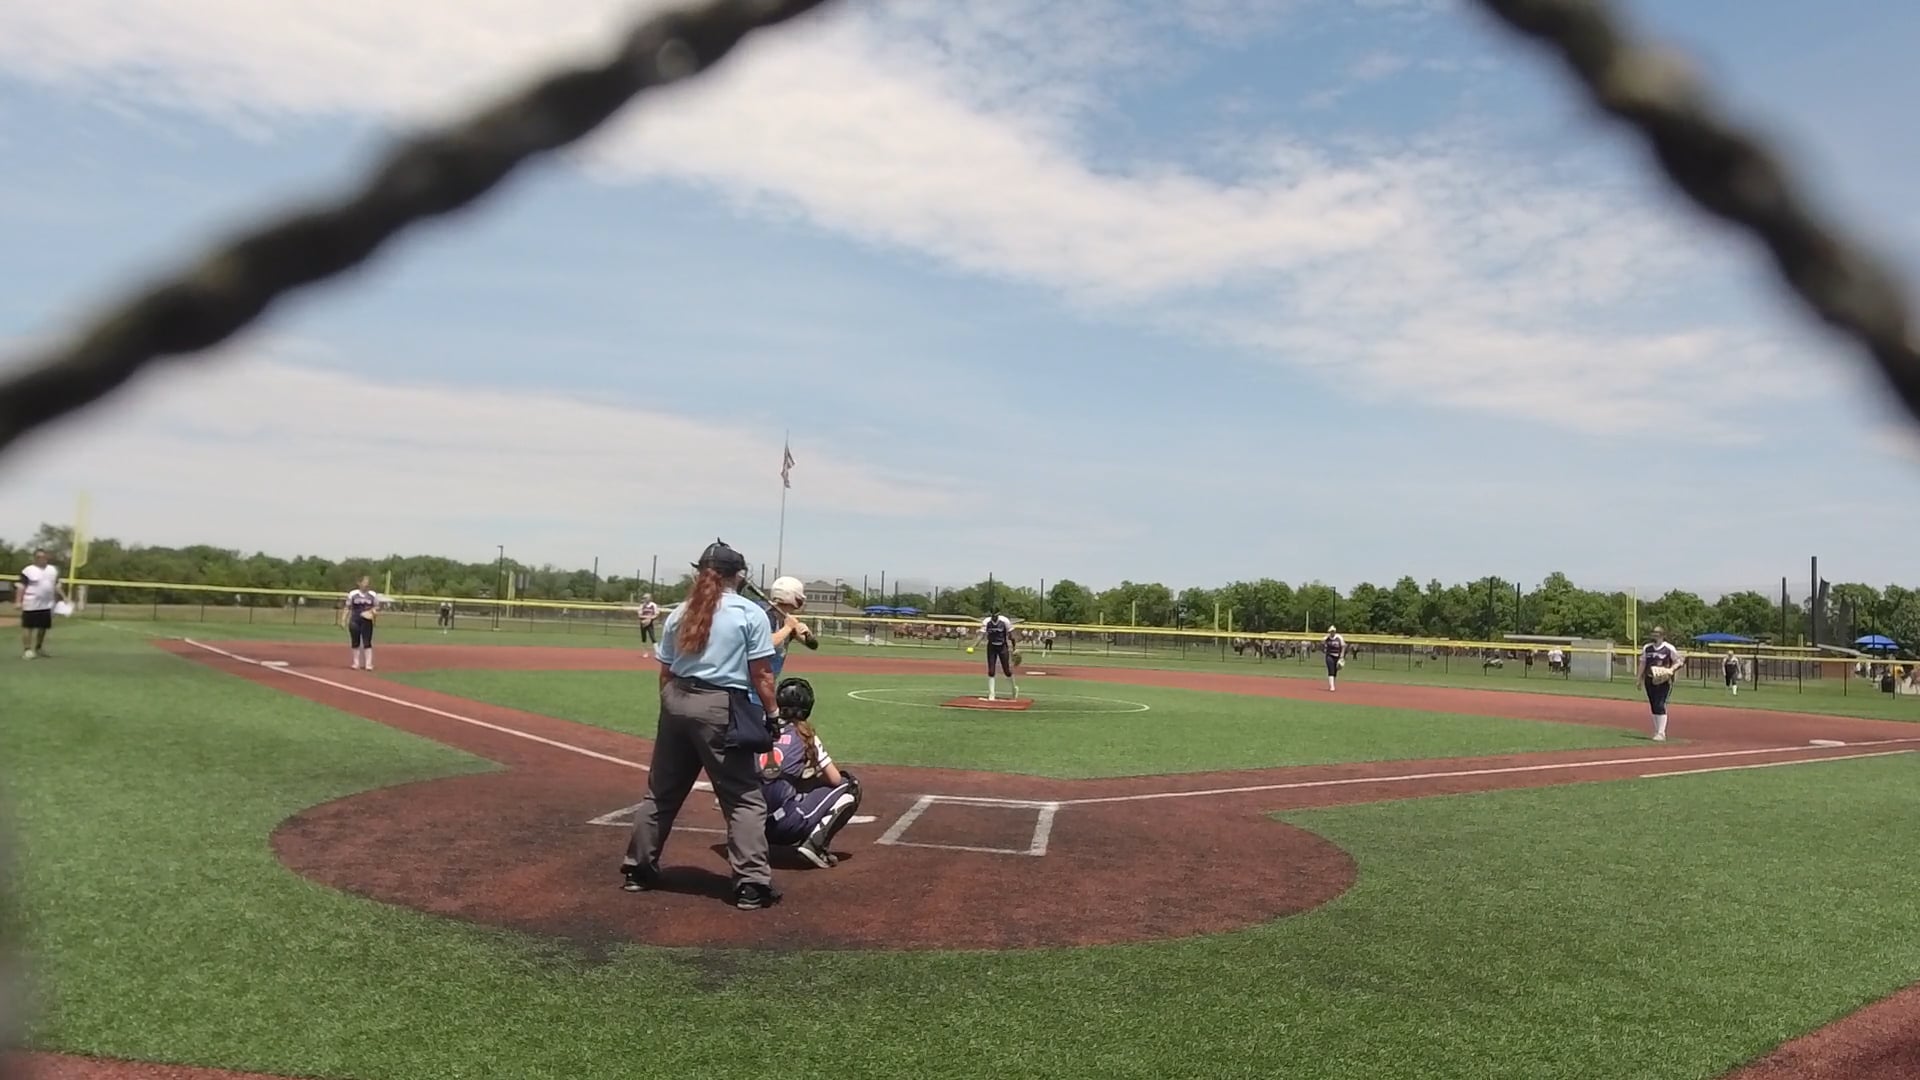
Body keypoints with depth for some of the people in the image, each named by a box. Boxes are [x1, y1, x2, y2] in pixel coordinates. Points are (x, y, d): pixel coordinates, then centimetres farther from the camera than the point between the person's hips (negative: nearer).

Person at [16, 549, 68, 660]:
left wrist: (63, 597, 15)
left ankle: (38, 648, 25)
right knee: (28, 627, -4)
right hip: (31, 605, -6)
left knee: (43, 627, 12)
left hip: (47, 605, 6)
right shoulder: (28, 570, -6)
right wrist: (18, 601, -15)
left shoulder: (53, 570, 12)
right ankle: (26, 650, -2)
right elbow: (21, 587, -8)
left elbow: (57, 585, 20)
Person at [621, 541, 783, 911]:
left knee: (662, 791, 18)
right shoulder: (751, 614, -4)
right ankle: (751, 884, -3)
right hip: (721, 707, -5)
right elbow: (760, 674, -8)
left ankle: (638, 868, 28)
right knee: (745, 797, 1)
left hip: (676, 702, 5)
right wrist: (772, 712, 1)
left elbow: (665, 672, 11)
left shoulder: (680, 614, 10)